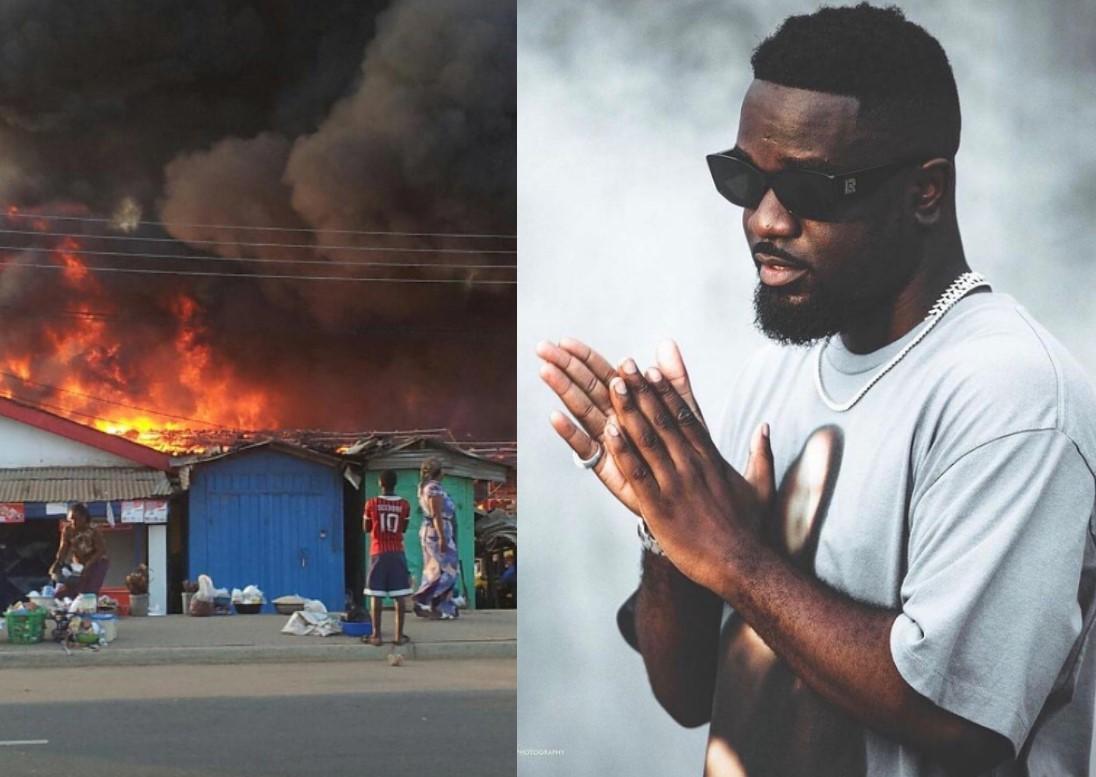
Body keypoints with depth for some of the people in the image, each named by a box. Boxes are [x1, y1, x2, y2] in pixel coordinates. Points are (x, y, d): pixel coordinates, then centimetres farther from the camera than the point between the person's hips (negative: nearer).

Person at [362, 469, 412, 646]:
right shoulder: (404, 504, -1)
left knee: (376, 595, 2)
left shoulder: (372, 503, -6)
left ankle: (376, 635, 0)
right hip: (397, 552, 1)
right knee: (399, 596, 2)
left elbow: (366, 528, 6)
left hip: (378, 553, -1)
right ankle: (399, 635, 1)